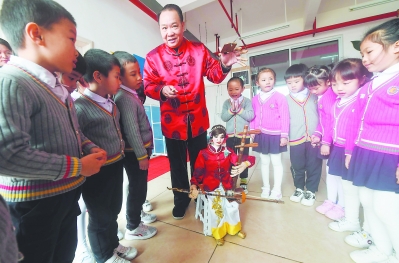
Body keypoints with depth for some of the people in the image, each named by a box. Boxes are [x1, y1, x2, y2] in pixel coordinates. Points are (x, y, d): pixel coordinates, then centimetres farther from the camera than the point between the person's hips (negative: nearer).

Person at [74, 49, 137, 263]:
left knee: (114, 211, 25)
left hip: (116, 166, 7)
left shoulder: (111, 103, 5)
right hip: (97, 172, -7)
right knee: (100, 217, 17)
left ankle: (113, 245, 50)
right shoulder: (80, 107, -21)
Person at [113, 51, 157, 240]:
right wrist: (142, 155, -18)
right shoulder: (125, 98, -20)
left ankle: (138, 213, 44)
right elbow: (131, 131, -23)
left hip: (141, 149, 9)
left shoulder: (131, 95, 11)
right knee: (137, 187, 5)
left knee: (140, 186, 23)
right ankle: (133, 227, 26)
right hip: (135, 152, -9)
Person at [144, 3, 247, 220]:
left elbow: (214, 75, 2)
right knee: (177, 164, 16)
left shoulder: (199, 50, 1)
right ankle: (181, 200, 41)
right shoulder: (153, 57, -2)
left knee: (199, 162, 17)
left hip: (198, 120, 1)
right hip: (172, 122, 0)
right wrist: (162, 90, -25)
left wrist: (224, 65, -19)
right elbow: (148, 86, -3)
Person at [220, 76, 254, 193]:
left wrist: (239, 109, -17)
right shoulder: (226, 103, 5)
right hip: (230, 135, 2)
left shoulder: (247, 101, -2)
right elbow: (223, 117, -4)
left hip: (244, 135, -2)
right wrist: (231, 109, -17)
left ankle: (243, 182, 26)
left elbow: (250, 116, -12)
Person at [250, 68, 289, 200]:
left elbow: (284, 117, -11)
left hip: (275, 135, -4)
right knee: (264, 162, 16)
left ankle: (277, 190, 27)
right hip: (260, 135, 4)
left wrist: (284, 135, -12)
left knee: (276, 162, 10)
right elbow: (253, 117, 8)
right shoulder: (255, 99, 5)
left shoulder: (279, 97, -9)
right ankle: (266, 188, 32)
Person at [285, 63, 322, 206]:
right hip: (295, 140, 0)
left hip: (314, 139, 1)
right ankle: (299, 188, 34)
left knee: (314, 166, 11)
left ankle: (311, 191, 31)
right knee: (297, 166, 12)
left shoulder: (314, 96, 5)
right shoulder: (286, 100, 3)